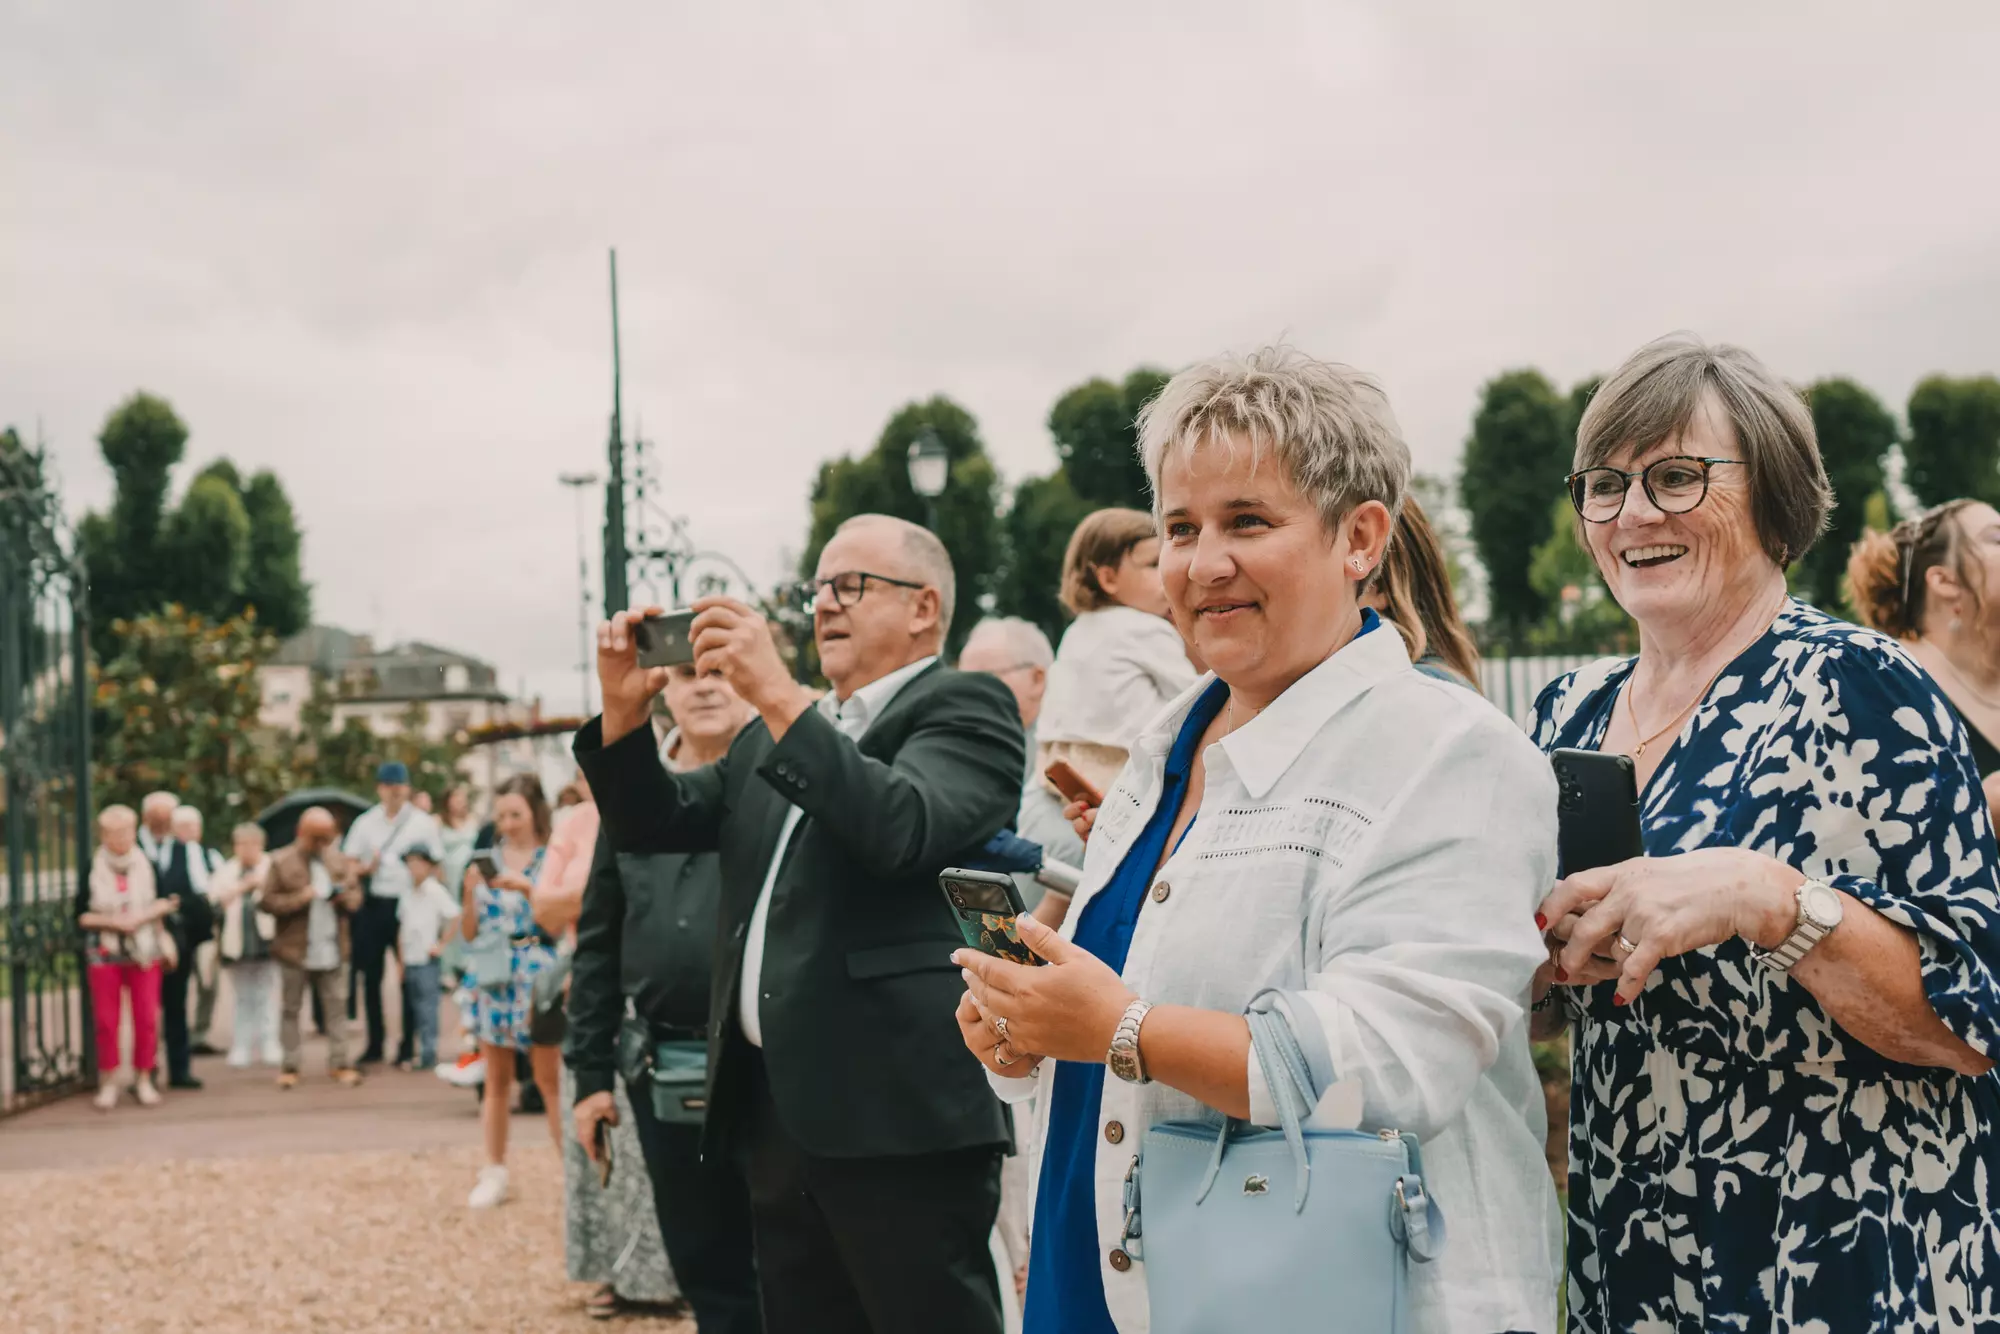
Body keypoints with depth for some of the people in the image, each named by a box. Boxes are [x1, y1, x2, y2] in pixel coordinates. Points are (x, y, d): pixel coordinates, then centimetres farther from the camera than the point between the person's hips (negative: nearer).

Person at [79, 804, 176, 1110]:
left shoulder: (148, 866, 4)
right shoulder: (92, 869, 0)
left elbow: (165, 902, 7)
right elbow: (82, 915, 0)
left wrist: (142, 916, -10)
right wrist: (112, 922, -14)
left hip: (145, 952, 1)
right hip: (104, 954, -1)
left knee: (147, 1018, -1)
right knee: (105, 1019, -1)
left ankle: (143, 1079, 11)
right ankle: (108, 1082, 9)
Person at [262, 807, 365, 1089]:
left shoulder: (340, 862, 10)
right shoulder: (281, 862, -3)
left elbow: (356, 896, 14)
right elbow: (267, 900, -6)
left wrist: (344, 898, -9)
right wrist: (300, 899, -17)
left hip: (333, 948, 3)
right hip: (294, 948, -3)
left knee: (336, 1008, 3)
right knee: (290, 1009, 4)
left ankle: (340, 1063, 7)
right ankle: (289, 1066, 11)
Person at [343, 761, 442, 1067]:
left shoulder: (423, 823, 3)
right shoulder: (365, 823, 9)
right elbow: (349, 865, 9)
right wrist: (366, 868, -12)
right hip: (373, 904, 2)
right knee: (370, 975, 5)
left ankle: (407, 1044, 9)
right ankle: (375, 1042, 14)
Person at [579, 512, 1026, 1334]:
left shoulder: (963, 708, -2)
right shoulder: (779, 734, 22)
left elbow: (901, 828, -20)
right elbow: (650, 824, 20)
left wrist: (777, 696, -22)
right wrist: (624, 709, 3)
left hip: (899, 1110, -8)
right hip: (777, 1107, 8)